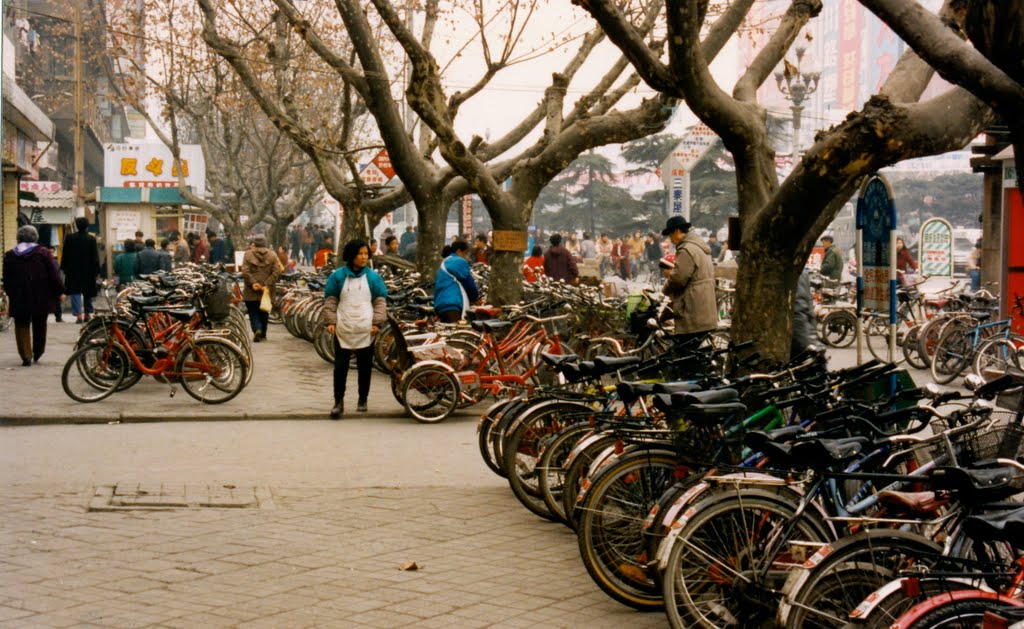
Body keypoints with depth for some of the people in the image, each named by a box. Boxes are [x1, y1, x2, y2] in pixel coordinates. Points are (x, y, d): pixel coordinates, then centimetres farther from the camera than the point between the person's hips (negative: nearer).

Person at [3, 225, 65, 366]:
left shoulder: (9, 256, 3)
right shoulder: (43, 253, -4)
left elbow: (6, 280, 7)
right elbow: (53, 274, -5)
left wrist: (11, 294, 18)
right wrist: (59, 291, 1)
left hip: (19, 299, 0)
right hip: (41, 298, 0)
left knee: (22, 327, 7)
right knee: (39, 327, 15)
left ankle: (26, 356, -4)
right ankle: (37, 354, 24)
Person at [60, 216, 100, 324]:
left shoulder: (69, 238, -2)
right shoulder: (91, 239, -5)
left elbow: (65, 255, 2)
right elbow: (95, 256, -3)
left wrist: (64, 268, 11)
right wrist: (97, 272, 1)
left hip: (73, 270, 0)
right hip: (88, 271, 0)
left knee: (75, 292, 0)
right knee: (88, 293, 14)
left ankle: (78, 315, -12)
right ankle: (87, 314, 20)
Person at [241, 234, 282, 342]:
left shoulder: (248, 254, -3)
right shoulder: (273, 255, 1)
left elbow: (245, 272, -12)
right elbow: (276, 272, -7)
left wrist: (253, 283, -13)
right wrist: (268, 285, -10)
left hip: (251, 291, -2)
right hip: (267, 290, 2)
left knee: (253, 312, 5)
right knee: (264, 312, 15)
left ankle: (257, 329, -17)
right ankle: (263, 334, 21)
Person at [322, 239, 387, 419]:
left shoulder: (373, 277, 5)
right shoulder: (338, 276, 3)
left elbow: (380, 302, 7)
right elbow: (330, 301, 6)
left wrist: (377, 323, -4)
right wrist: (330, 321, -4)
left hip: (366, 331, 1)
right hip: (343, 330, -1)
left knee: (364, 367, 7)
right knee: (340, 366, -3)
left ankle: (362, 400, 19)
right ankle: (339, 402, 2)